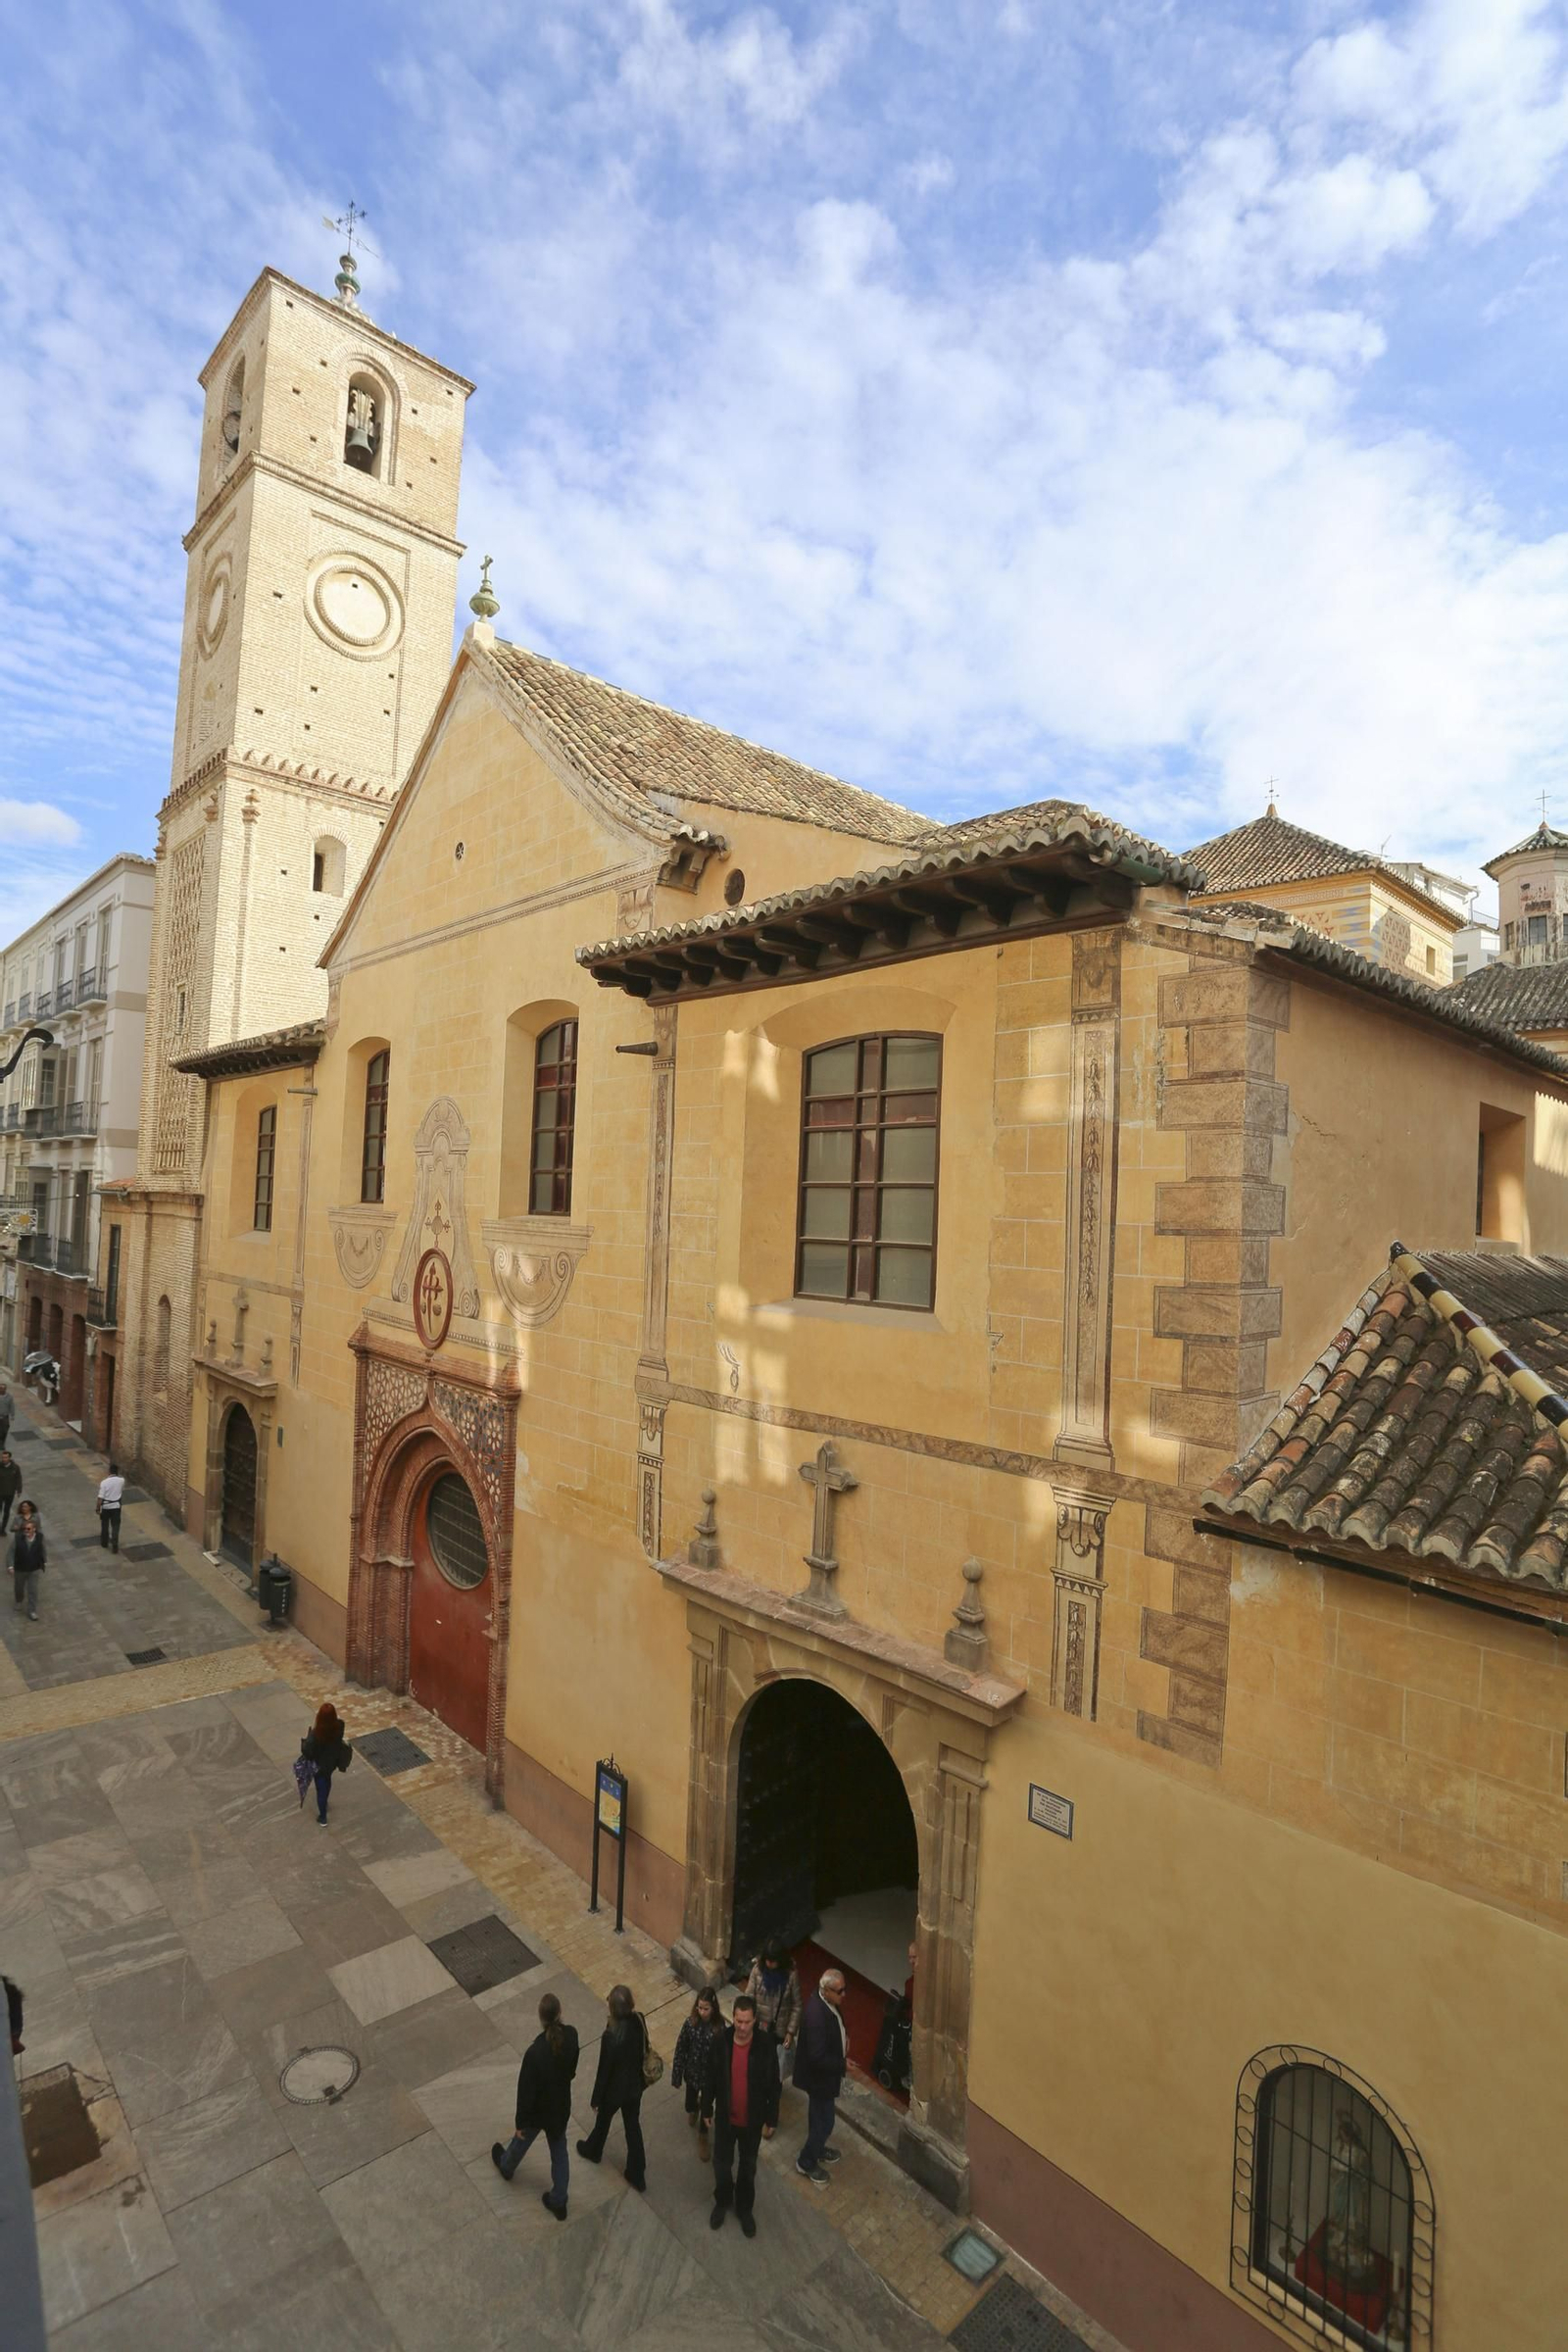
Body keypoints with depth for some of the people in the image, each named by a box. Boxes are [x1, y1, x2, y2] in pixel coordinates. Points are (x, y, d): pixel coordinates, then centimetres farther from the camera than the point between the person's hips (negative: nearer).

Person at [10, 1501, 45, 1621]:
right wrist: (11, 1566, -14)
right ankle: (19, 1601, 55)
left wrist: (45, 1562, 7)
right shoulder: (17, 1538, -18)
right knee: (18, 1587, 24)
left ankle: (32, 1611, 13)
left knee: (33, 1590, 1)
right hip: (20, 1568, 1)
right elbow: (12, 1551, -12)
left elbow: (43, 1550, -1)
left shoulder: (39, 1537, -14)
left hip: (34, 1568, -1)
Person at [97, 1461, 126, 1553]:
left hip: (105, 1507, -1)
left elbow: (100, 1498, -16)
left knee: (105, 1525, 18)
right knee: (115, 1526, 5)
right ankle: (115, 1544, -4)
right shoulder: (121, 1481, -8)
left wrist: (98, 1508, -5)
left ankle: (104, 1542, 32)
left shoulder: (104, 1482, -16)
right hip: (116, 1506, 1)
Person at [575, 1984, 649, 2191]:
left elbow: (604, 2070, -21)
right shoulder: (640, 2021, -22)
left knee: (603, 2120, 28)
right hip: (635, 2085, 4)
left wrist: (595, 2099, -7)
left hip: (615, 2089, -4)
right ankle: (637, 2176, 39)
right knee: (633, 2127, 24)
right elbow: (643, 2050, 0)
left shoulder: (611, 2036, -37)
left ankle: (593, 2150, 58)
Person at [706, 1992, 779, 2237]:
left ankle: (744, 2208, 47)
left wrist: (771, 2117, -4)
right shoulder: (720, 2040, -23)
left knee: (748, 2166, 20)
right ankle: (722, 2201, 50)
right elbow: (711, 2077, -6)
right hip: (725, 2117, 1)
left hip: (752, 2120, -1)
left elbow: (773, 2083, -11)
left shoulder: (765, 2044, -25)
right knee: (722, 2164, 20)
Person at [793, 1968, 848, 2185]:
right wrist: (843, 2063, -23)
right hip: (819, 2075, -8)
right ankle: (806, 2162, 32)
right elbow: (818, 2057, -33)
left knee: (820, 2116, 28)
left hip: (823, 2072, 8)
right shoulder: (816, 2015, -39)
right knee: (825, 2120, 11)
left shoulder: (827, 2002, -9)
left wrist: (842, 2043, -2)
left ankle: (817, 2149, 50)